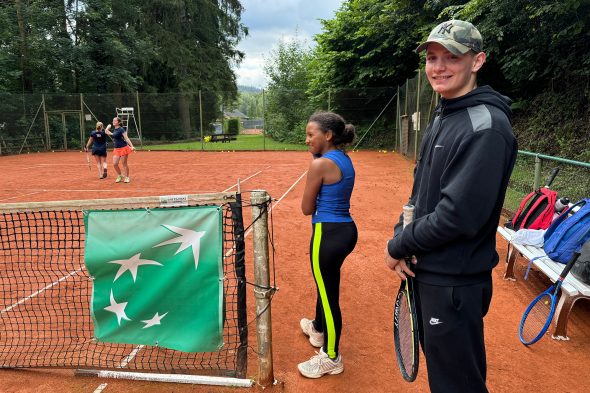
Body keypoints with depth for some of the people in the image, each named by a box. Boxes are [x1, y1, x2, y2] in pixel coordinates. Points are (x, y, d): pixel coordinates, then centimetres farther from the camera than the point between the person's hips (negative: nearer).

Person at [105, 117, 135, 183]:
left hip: (123, 148, -7)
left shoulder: (121, 129, -9)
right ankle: (120, 176, 18)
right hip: (116, 149, 7)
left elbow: (126, 138, -14)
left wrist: (132, 146, -22)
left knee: (124, 164, 1)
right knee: (115, 164, 0)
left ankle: (127, 177, 14)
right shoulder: (114, 130, 12)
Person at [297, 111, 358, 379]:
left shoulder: (320, 164, -19)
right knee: (326, 284, 28)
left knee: (329, 294, 4)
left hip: (329, 234, -10)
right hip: (346, 229, 10)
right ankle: (318, 329, 51)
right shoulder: (344, 159, 8)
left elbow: (306, 209, -11)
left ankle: (331, 358, 22)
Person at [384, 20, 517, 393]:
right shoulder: (441, 117, 10)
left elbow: (459, 215, -25)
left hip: (455, 284, -8)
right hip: (427, 272, 9)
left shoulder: (487, 126, -19)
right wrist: (402, 239, -2)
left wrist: (399, 246, -12)